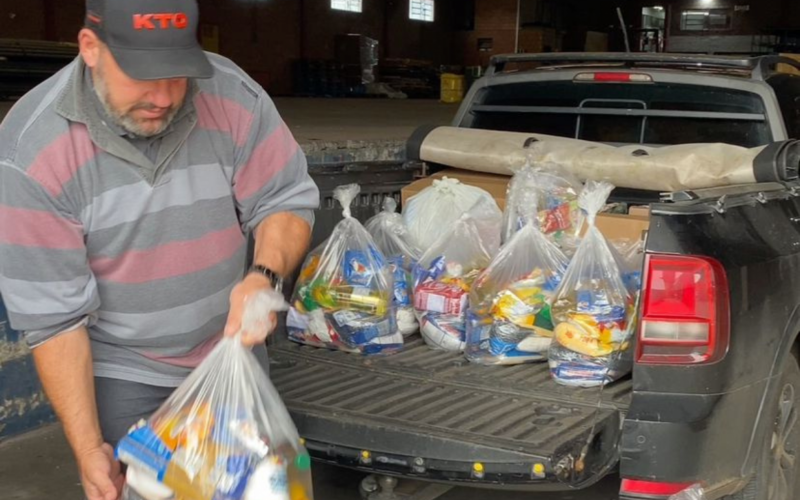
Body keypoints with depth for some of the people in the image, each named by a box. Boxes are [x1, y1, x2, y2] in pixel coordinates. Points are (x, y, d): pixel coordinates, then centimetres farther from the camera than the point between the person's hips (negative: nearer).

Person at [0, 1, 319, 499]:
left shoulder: (234, 97, -17)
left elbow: (287, 200, -6)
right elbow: (54, 316, -18)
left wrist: (265, 276, -28)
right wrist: (88, 447, -17)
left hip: (233, 353, 3)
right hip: (120, 372, -2)